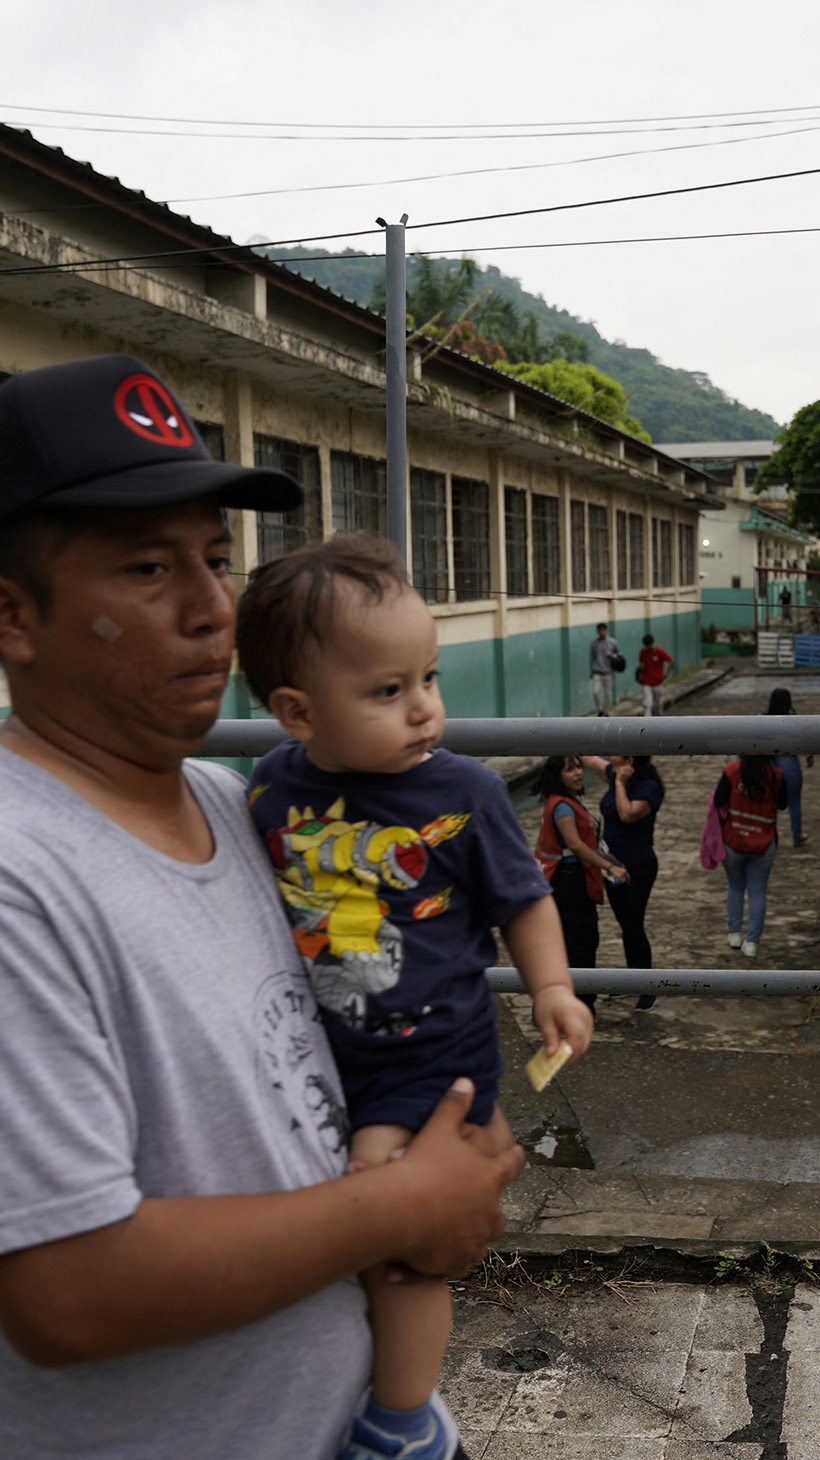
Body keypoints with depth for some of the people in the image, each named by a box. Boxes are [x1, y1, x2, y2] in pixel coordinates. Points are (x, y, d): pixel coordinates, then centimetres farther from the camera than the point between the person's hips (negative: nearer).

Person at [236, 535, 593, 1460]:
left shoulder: (462, 793, -15)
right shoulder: (273, 787, -8)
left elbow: (522, 899, 0)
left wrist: (550, 988, -11)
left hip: (428, 1058, -4)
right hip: (311, 1057, 4)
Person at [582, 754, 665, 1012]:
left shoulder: (649, 788, -18)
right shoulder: (615, 775, 3)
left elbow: (627, 814, -31)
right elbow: (588, 759, 15)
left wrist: (620, 783, -23)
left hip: (638, 869, -8)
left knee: (633, 927, -6)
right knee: (626, 925, 16)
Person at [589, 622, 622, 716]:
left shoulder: (612, 642, 1)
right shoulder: (594, 643, 4)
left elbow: (618, 653, 12)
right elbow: (591, 658, 11)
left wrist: (614, 656, -11)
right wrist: (591, 672, 9)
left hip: (607, 672, 0)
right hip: (596, 673, 0)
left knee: (608, 693, 4)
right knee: (594, 691, -14)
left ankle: (607, 713, 19)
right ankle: (600, 710, 8)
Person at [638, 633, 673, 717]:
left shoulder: (660, 651, -11)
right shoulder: (643, 652, -3)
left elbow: (671, 661, -3)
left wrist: (666, 674, -2)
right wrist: (641, 673, 9)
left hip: (658, 682, -1)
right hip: (646, 683, 1)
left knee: (658, 703, 12)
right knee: (647, 704, -11)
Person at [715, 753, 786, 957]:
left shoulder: (732, 771, -14)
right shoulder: (776, 776, -7)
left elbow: (719, 801, -12)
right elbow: (782, 805, 4)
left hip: (733, 841, 0)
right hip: (763, 844, 0)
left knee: (735, 887, 19)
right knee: (757, 892, 7)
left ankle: (735, 934, 21)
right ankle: (752, 942, 4)